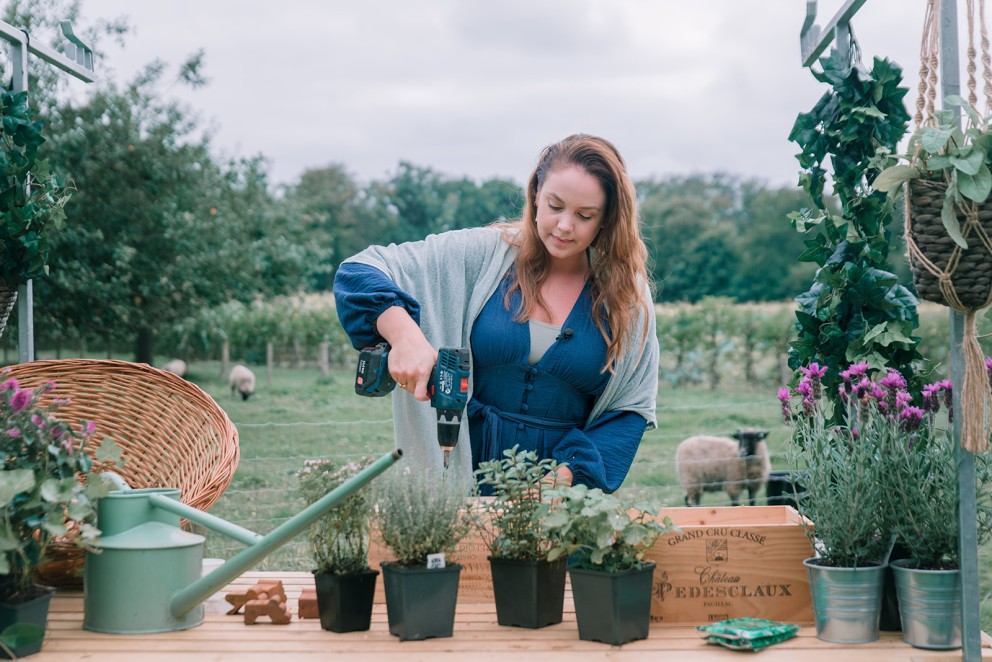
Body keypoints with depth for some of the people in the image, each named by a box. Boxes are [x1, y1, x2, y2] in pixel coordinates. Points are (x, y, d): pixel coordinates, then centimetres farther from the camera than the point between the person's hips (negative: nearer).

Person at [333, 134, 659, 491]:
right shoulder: (482, 254, -1)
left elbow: (630, 408, 5)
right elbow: (358, 271, -3)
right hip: (464, 472, 0)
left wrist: (567, 476, -10)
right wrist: (404, 335, -22)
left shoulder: (628, 294, 4)